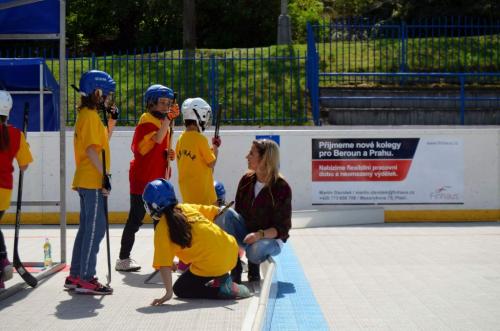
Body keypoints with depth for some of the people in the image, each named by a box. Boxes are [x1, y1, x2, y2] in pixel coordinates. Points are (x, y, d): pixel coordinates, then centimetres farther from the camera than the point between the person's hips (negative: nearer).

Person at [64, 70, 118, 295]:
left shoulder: (87, 114, 17)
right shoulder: (90, 116, -12)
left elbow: (102, 142, 23)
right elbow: (92, 149, -21)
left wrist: (112, 120, 13)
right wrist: (104, 174, -21)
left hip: (86, 181, 10)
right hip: (92, 180, -10)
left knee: (87, 227, 14)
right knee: (96, 228, -8)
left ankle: (75, 276, 20)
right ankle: (86, 279, -6)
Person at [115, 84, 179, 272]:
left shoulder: (162, 122, 17)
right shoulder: (146, 120, -11)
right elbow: (157, 139, -30)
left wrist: (168, 154, 4)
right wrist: (168, 117, -33)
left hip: (158, 179, 9)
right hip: (142, 179, -9)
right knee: (136, 219, -4)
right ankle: (123, 259, 4)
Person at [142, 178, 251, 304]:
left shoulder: (162, 228, -5)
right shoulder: (186, 207, 11)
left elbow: (164, 264, -11)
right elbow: (216, 212, 21)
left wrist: (169, 293, -7)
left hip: (211, 265, -7)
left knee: (180, 289, 15)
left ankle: (222, 290, -3)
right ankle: (223, 278, 22)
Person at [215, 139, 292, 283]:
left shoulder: (281, 187, -16)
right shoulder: (247, 179, -1)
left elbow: (282, 228, -16)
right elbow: (238, 211, 6)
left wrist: (260, 235, -33)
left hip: (271, 238, -5)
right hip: (246, 232, 5)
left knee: (255, 249, -39)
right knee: (226, 213, -24)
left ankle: (254, 271, 2)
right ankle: (235, 271, -19)